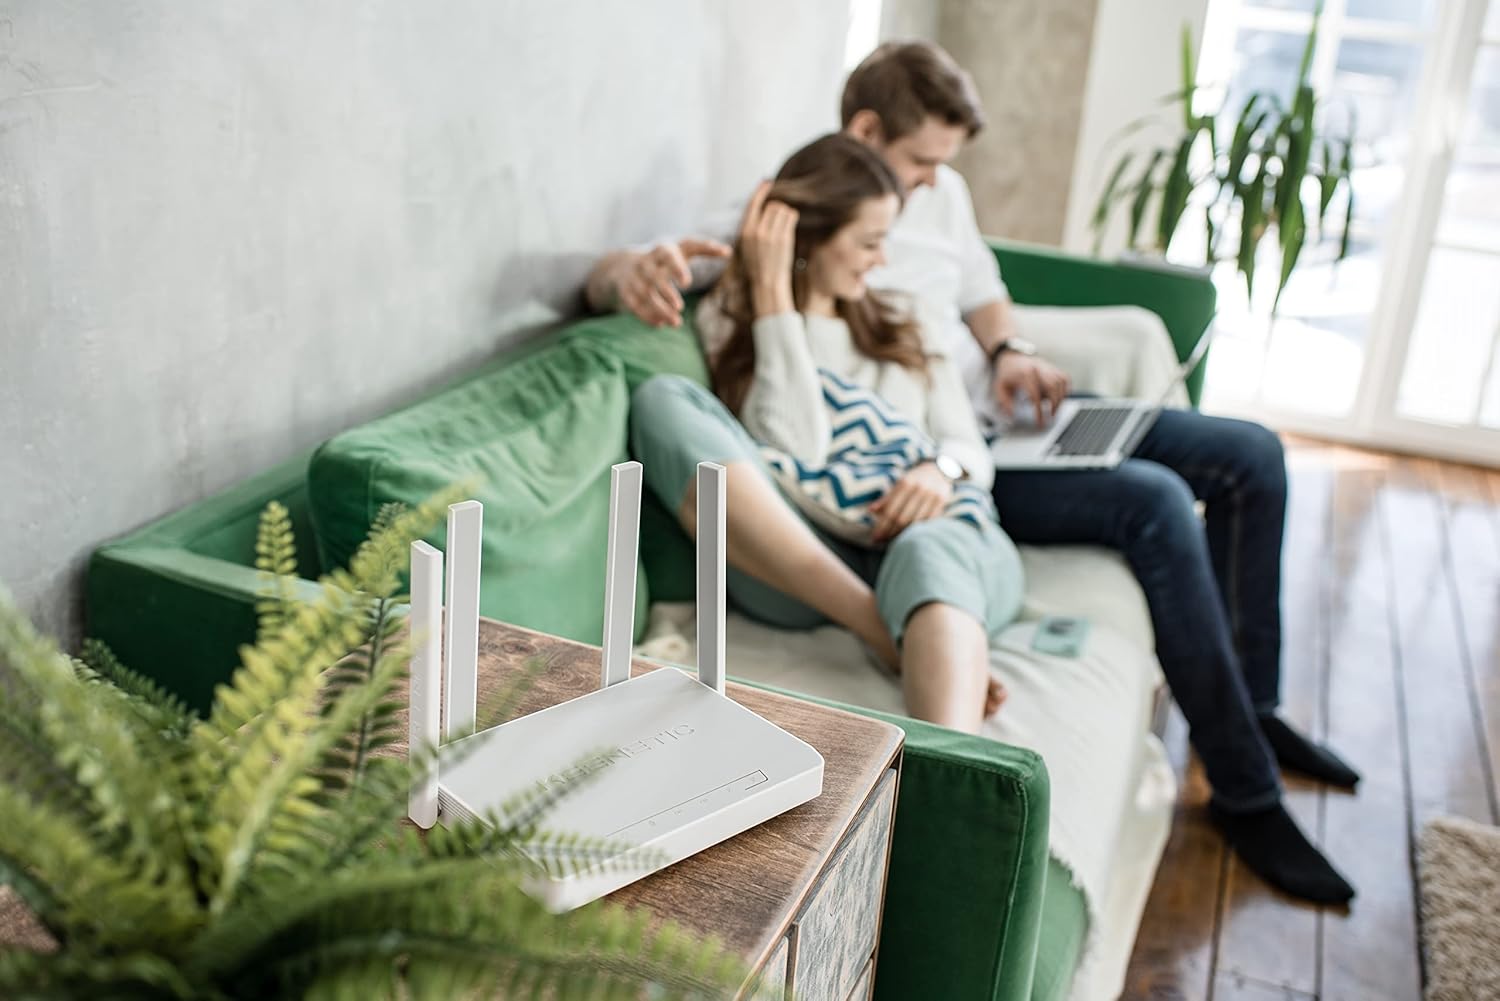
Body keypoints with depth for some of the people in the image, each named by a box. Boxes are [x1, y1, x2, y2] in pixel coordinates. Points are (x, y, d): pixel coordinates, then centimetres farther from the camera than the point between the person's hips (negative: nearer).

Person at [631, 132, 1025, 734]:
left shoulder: (900, 328, 28)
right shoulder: (731, 319, 15)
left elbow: (971, 450, 19)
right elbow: (796, 449, -3)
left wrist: (942, 470, -6)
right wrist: (773, 294, -1)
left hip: (929, 534, 2)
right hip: (794, 565, -1)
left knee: (930, 552, -35)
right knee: (664, 400, -23)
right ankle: (889, 638, -36)